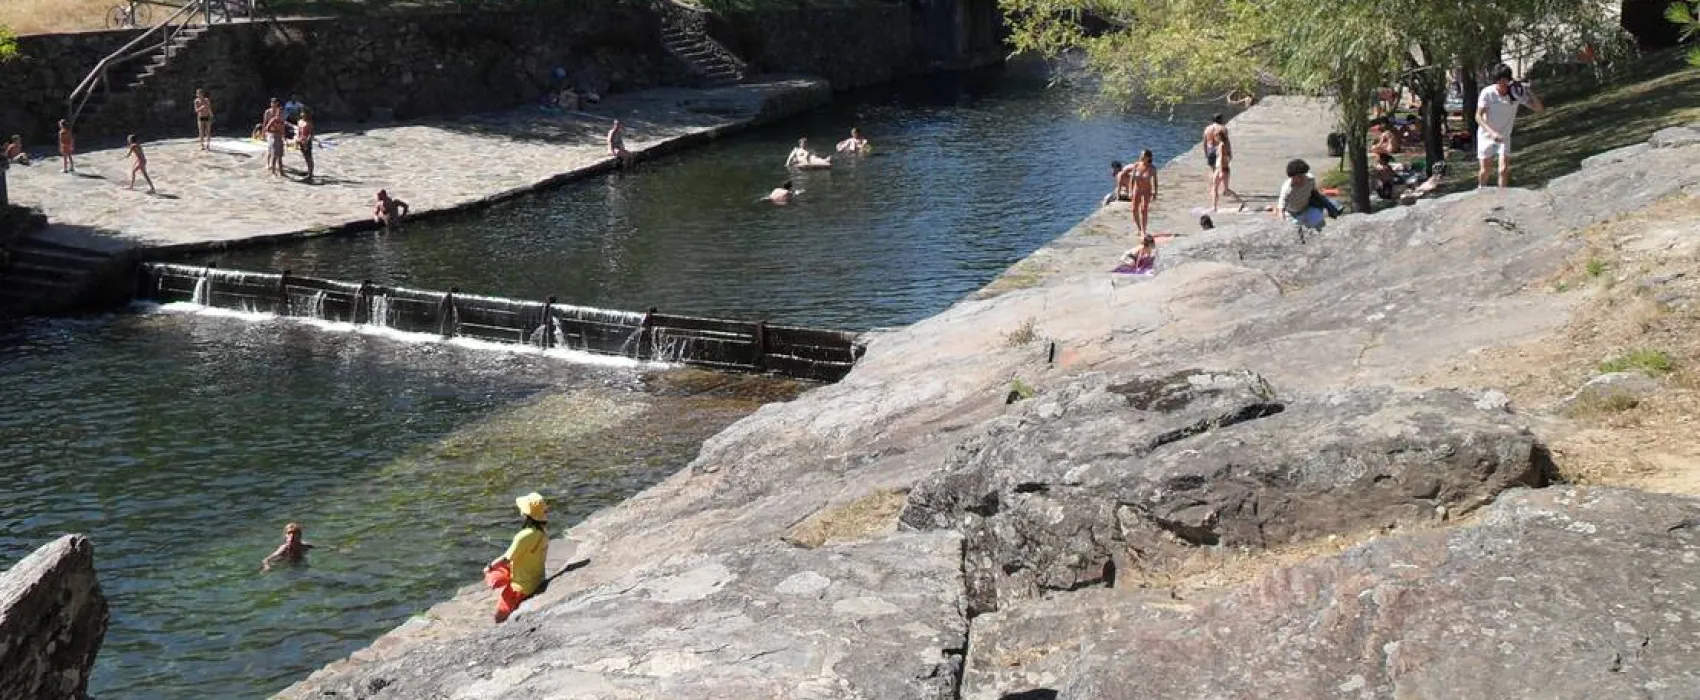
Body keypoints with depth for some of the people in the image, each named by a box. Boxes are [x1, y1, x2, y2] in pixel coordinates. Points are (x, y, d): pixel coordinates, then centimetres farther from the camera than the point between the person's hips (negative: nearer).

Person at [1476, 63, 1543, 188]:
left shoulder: (1516, 93, -15)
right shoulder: (1487, 93, -20)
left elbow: (1539, 108, -14)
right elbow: (1478, 117, -22)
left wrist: (1529, 91, -29)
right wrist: (1492, 132, -37)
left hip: (1504, 137, 1)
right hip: (1486, 135, -1)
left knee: (1504, 170, -13)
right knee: (1484, 170, 7)